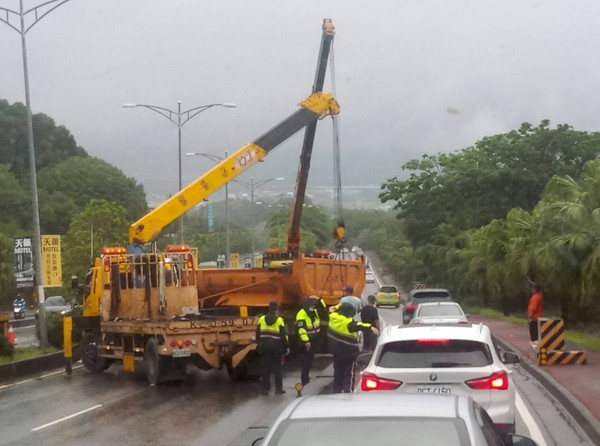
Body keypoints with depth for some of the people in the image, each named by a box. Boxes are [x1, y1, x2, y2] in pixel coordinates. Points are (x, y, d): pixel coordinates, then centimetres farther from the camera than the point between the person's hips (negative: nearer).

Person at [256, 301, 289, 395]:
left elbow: (258, 334, 6)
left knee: (265, 368, 9)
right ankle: (278, 389, 6)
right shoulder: (279, 320, -7)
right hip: (276, 347, -3)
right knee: (277, 369, 5)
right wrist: (286, 347, -1)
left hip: (264, 347, 3)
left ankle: (265, 388, 8)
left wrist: (259, 345, 15)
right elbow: (283, 335, -8)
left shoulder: (261, 319, 3)